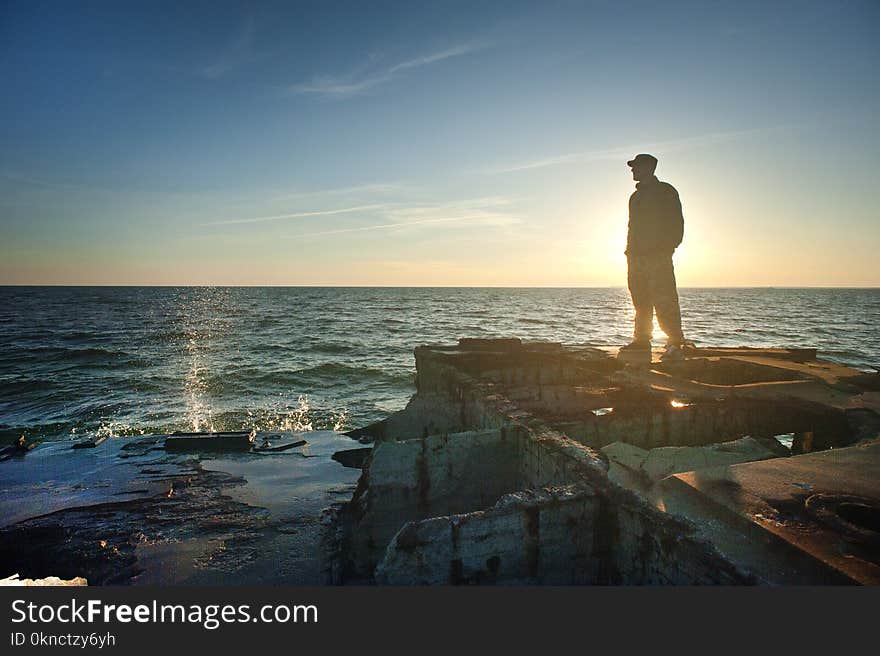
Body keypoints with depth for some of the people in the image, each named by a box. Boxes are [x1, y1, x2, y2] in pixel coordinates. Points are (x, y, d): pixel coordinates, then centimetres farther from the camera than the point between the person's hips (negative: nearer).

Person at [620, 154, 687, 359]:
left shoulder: (665, 191, 2)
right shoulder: (636, 196, 23)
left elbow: (676, 223, -4)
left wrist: (668, 247, -15)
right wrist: (630, 250, 13)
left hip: (658, 257, -7)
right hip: (636, 256, 7)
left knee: (664, 300, -12)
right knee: (641, 301, 7)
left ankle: (675, 343, -11)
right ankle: (641, 339, 12)